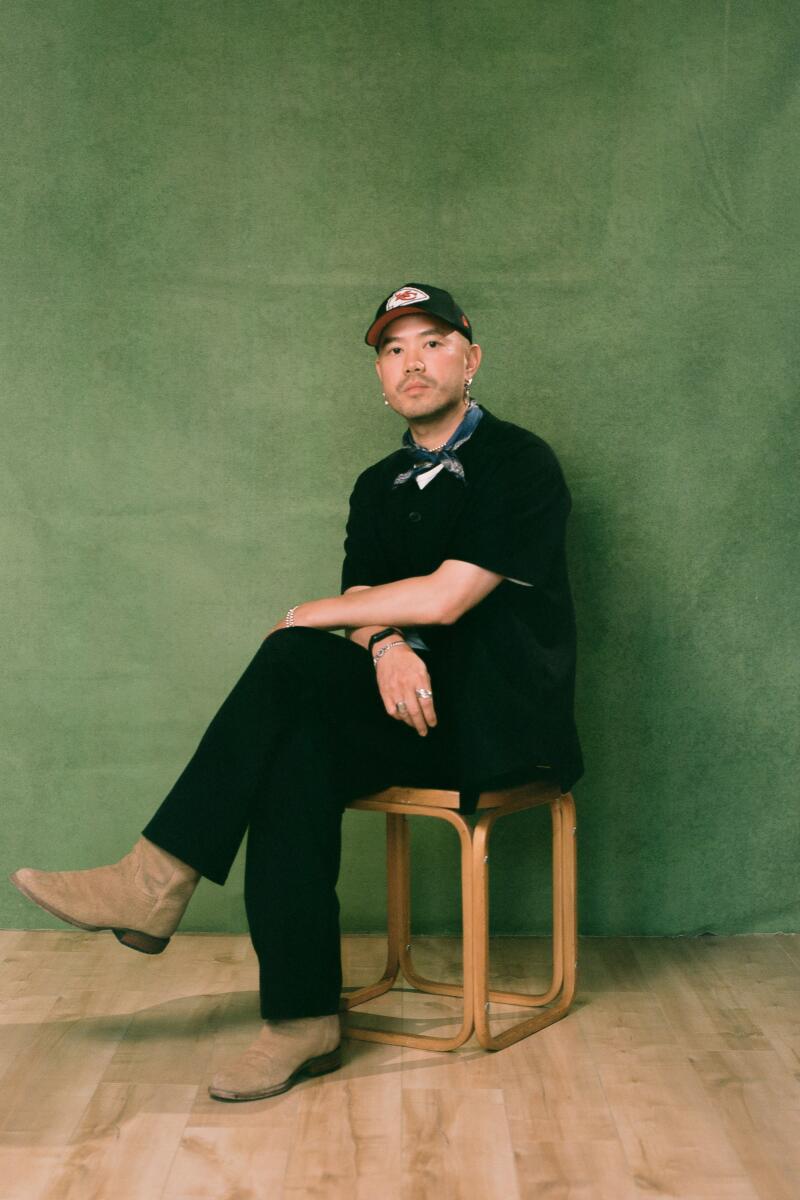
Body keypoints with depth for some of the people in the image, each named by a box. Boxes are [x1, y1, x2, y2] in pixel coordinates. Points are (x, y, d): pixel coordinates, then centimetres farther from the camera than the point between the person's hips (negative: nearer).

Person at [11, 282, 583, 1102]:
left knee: (294, 659, -28)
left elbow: (445, 597, -17)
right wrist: (385, 644, -19)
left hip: (501, 718, -6)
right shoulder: (380, 486, 18)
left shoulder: (520, 464, -6)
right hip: (414, 705, 6)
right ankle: (302, 1023, -26)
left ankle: (159, 879, -23)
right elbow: (363, 595, 7)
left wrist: (317, 616, -5)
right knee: (295, 755, -27)